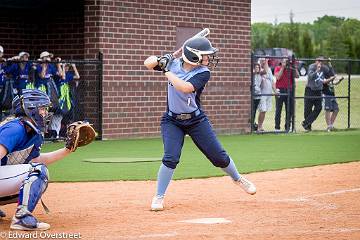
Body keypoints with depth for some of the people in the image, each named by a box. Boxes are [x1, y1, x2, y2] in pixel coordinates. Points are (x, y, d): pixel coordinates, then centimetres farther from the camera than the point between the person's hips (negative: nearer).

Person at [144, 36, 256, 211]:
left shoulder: (203, 73, -14)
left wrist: (167, 72, -26)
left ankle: (238, 179, 33)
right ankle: (159, 197, -4)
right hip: (172, 121, 0)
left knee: (219, 156, 4)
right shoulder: (174, 63, -7)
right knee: (171, 158, -18)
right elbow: (148, 64, -5)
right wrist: (161, 61, -24)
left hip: (197, 120, 0)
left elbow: (185, 87, -30)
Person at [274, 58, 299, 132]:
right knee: (278, 110, -1)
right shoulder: (278, 68, 3)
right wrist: (283, 67, -11)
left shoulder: (291, 69, 10)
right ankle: (277, 128, 4)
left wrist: (294, 67, -8)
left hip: (289, 90, 3)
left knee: (290, 110, 4)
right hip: (280, 90, -3)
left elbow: (297, 76, -2)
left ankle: (287, 127, 12)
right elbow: (278, 77, -13)